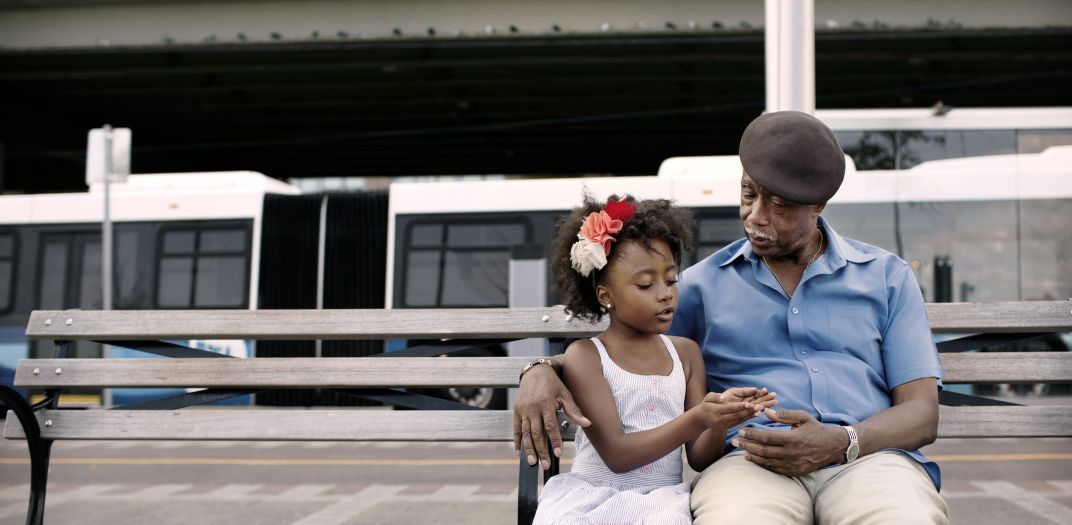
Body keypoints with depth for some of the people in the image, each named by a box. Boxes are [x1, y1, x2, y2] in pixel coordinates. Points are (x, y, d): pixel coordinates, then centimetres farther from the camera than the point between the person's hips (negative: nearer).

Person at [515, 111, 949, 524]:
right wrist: (542, 371, -2)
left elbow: (921, 412, 10)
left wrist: (841, 444, -12)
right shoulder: (701, 285, 19)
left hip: (869, 456, 1)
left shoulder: (887, 276, 17)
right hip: (750, 463, 0)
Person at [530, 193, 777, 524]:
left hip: (661, 497, 3)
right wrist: (696, 419, -23)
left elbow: (700, 458, 5)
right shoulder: (585, 356, -4)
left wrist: (719, 418, -17)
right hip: (593, 494, -2)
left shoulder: (686, 353, 8)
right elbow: (616, 454, -12)